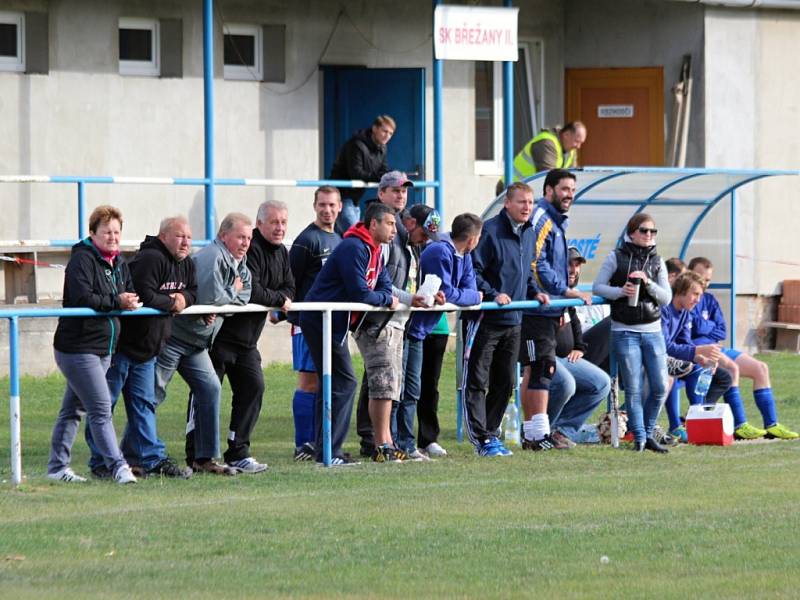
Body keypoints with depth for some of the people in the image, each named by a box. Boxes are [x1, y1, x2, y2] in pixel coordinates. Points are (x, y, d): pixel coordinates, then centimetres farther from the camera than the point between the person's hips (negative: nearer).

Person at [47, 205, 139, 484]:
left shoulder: (119, 263, 14)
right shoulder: (82, 260, -13)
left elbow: (129, 294, 21)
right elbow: (82, 298, -25)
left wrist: (131, 302, 0)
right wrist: (117, 302, -20)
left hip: (103, 349, 9)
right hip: (78, 348, -9)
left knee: (73, 410, 15)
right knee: (101, 411, -11)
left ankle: (57, 467, 21)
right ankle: (118, 467, -12)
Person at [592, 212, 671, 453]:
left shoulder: (657, 261, 10)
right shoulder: (617, 257, 1)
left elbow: (666, 298, 5)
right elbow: (597, 287, 0)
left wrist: (648, 283, -12)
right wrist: (620, 291, -16)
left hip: (652, 331, 3)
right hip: (624, 331, -3)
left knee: (660, 386, -1)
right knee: (633, 388, -4)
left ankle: (647, 433, 14)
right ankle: (639, 437, 5)